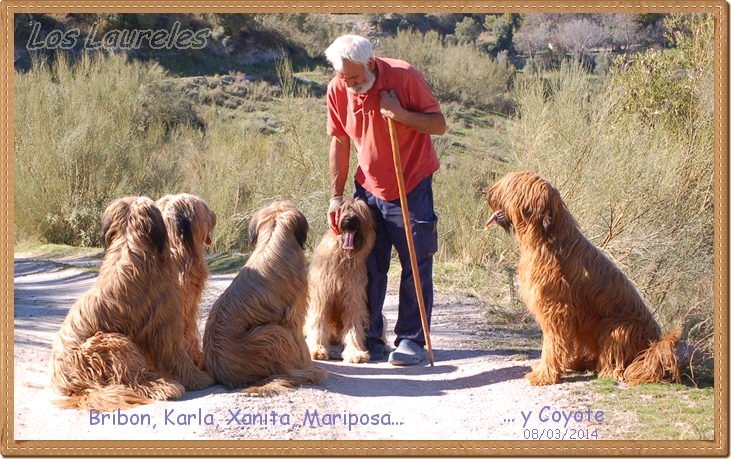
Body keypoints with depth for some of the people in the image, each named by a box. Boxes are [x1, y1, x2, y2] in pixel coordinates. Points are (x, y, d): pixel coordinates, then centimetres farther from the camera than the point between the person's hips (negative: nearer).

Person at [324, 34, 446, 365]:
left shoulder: (404, 77, -16)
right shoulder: (338, 90, -5)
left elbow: (439, 126, -11)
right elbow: (339, 142, 4)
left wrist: (400, 113, -27)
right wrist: (336, 195, 1)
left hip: (412, 187, -3)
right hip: (368, 189, 3)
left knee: (416, 266, -1)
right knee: (368, 266, 5)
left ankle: (411, 339, 7)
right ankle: (369, 341, 13)